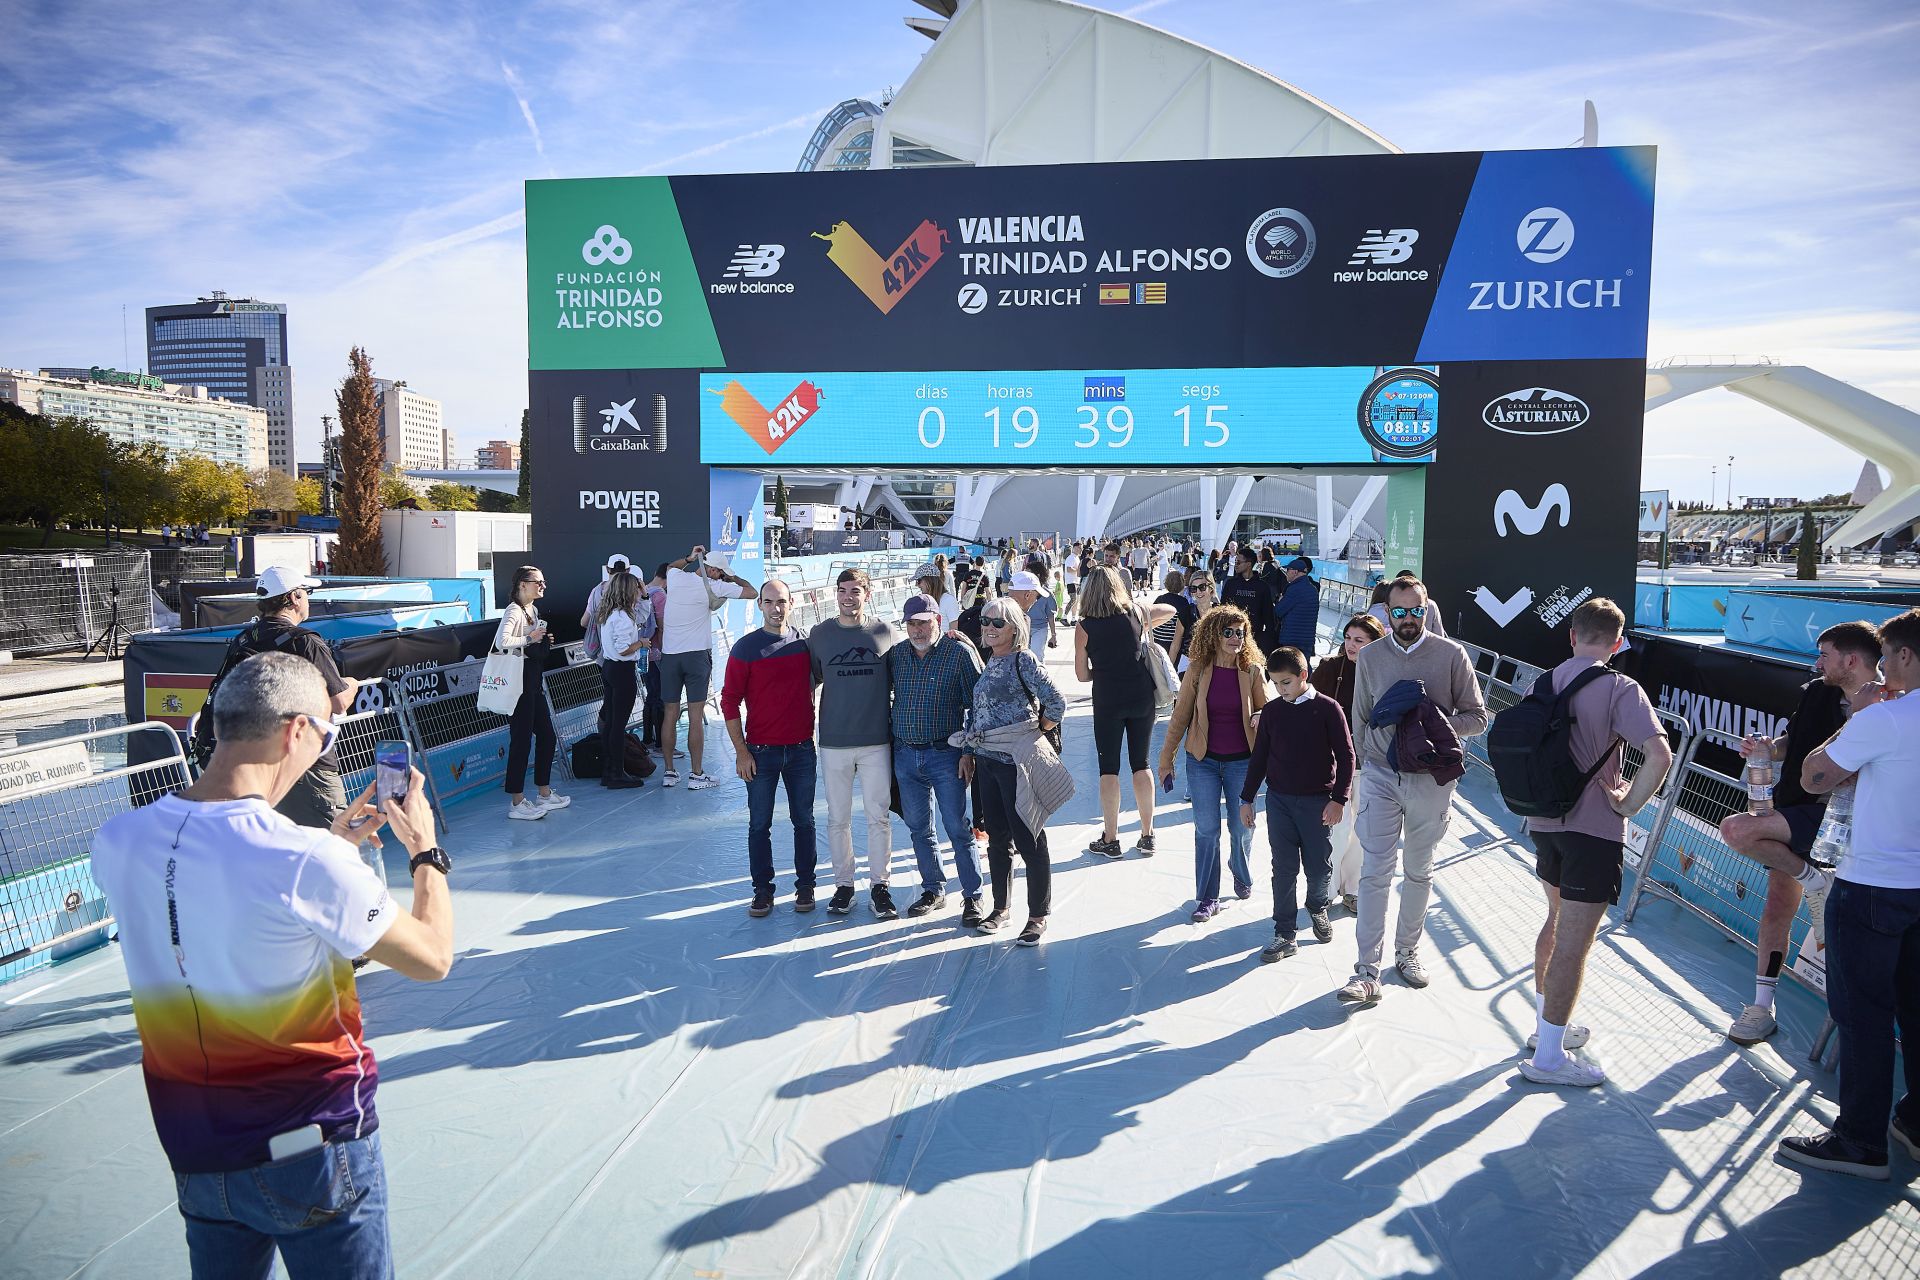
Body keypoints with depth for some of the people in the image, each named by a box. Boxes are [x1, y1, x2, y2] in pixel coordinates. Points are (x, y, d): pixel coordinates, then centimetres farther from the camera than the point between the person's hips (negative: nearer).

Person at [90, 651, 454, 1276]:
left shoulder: (117, 842, -9)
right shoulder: (308, 861, -27)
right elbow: (432, 957, -13)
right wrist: (425, 846, 0)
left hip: (193, 1148, 6)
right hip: (311, 1148, -5)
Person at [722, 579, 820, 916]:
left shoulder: (805, 643, 2)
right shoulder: (745, 648, -5)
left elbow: (817, 682, 16)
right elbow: (729, 701, -4)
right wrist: (741, 751, -7)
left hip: (801, 749, 2)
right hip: (761, 752, -2)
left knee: (804, 821, 9)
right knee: (759, 824, 5)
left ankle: (805, 885, 21)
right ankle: (763, 889, 16)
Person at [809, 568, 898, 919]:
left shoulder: (885, 633, 2)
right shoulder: (820, 634, 3)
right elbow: (811, 680, 10)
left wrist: (897, 728, 8)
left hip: (877, 740, 0)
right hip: (834, 742, 1)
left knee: (878, 816, 3)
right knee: (838, 818, 8)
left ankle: (879, 884, 16)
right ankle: (843, 883, 21)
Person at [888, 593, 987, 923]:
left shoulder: (959, 652, -8)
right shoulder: (896, 654, 6)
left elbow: (977, 704, -7)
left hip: (945, 754, -5)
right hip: (905, 755, 5)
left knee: (958, 827, -2)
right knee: (918, 828, 12)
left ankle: (972, 896, 9)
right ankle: (933, 890, 26)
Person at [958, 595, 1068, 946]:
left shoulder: (1024, 660, -10)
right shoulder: (986, 662, 12)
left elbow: (1056, 704, -15)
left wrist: (1034, 732, -1)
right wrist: (967, 752, 14)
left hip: (1016, 760, -7)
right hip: (986, 760, 7)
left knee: (1028, 839, -1)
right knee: (997, 837, 15)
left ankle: (1038, 916, 11)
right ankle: (1000, 908, 28)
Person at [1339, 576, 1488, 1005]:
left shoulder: (1452, 655, -3)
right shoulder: (1369, 657, 3)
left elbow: (1476, 718, -1)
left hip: (1431, 780, 0)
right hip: (1380, 776, 0)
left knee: (1419, 871, 14)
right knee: (1375, 873, -6)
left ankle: (1407, 951, 32)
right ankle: (1367, 971, -4)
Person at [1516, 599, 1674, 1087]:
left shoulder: (1545, 682, 5)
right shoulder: (1620, 689, -14)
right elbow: (1659, 754, -26)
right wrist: (1630, 804, -14)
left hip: (1545, 823, 7)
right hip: (1593, 829, -7)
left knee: (1558, 921, 24)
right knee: (1574, 940, -1)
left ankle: (1546, 1024, 35)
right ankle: (1549, 1055, 4)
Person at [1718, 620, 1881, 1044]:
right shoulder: (1816, 693, 5)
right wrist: (1768, 748, -3)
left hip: (1826, 817, -5)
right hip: (1791, 811, 5)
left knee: (1735, 829, -24)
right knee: (1778, 904, 7)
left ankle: (1814, 882, 3)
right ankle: (1762, 1007, 18)